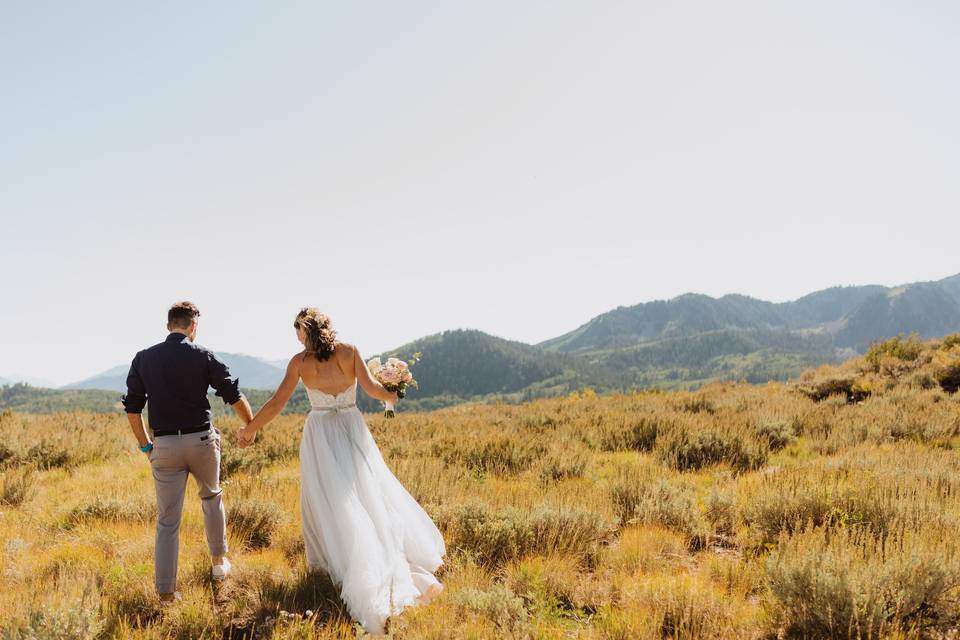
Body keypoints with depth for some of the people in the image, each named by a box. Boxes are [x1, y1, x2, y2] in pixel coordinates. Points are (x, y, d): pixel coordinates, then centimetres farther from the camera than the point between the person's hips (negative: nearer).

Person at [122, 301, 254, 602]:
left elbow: (132, 408, 4)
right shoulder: (203, 356, -4)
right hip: (201, 441, -1)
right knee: (211, 497, 26)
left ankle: (166, 590, 6)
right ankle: (218, 561, 34)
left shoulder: (143, 358, 3)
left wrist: (145, 445, 14)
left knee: (167, 521, 6)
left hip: (165, 445, 1)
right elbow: (235, 397, -2)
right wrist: (251, 426, 14)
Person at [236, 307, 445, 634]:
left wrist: (249, 430, 4)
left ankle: (327, 563, 15)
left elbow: (277, 403, -6)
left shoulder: (300, 361, -4)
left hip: (320, 433, -1)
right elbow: (369, 385, -12)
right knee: (370, 496, 10)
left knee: (328, 501, 9)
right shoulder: (349, 351, -2)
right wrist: (392, 396, 8)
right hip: (352, 428, 1)